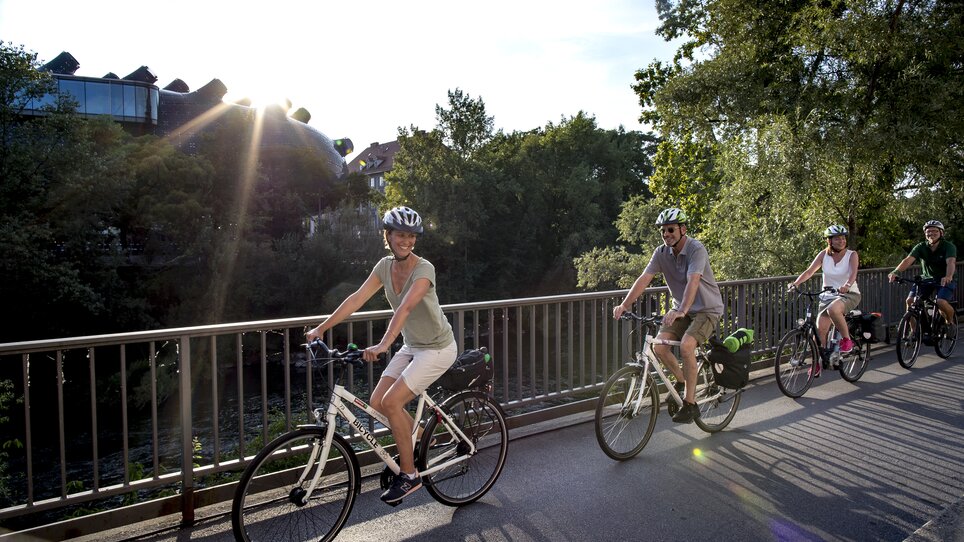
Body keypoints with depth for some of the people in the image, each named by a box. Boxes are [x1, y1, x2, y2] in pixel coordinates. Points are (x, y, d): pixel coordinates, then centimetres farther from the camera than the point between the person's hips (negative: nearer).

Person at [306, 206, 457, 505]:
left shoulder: (424, 269, -23)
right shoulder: (385, 265, -3)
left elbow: (405, 308, -38)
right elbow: (357, 298, -8)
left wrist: (382, 345, -50)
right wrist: (321, 328, -14)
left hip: (437, 348, -7)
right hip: (411, 346, 7)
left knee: (391, 402, -16)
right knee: (377, 402, -1)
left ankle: (409, 475, 0)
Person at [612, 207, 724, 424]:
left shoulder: (696, 250, -21)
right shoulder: (661, 252, -4)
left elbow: (693, 281, -37)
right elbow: (644, 279, -13)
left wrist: (681, 310, -52)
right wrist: (624, 305, -26)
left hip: (707, 309, -6)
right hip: (681, 310, 6)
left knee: (686, 346, -29)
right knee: (659, 346, -14)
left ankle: (690, 404, -15)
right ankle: (682, 380, 15)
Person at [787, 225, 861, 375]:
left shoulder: (852, 255, -6)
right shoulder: (824, 254, -1)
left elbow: (853, 273, -24)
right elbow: (809, 271, -10)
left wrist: (847, 285, -45)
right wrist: (795, 283, -28)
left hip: (850, 294, -3)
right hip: (828, 295, 3)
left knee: (833, 309, -37)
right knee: (820, 329, -12)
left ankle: (847, 340, -15)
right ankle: (819, 361, 7)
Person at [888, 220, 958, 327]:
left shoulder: (948, 246, -15)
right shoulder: (921, 247, -9)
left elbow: (951, 262, -34)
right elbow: (908, 260, -25)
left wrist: (948, 276, -55)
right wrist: (896, 272, -44)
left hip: (946, 280, -3)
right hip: (927, 278, 3)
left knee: (941, 302, -28)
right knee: (910, 301, -16)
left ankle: (950, 323, 5)